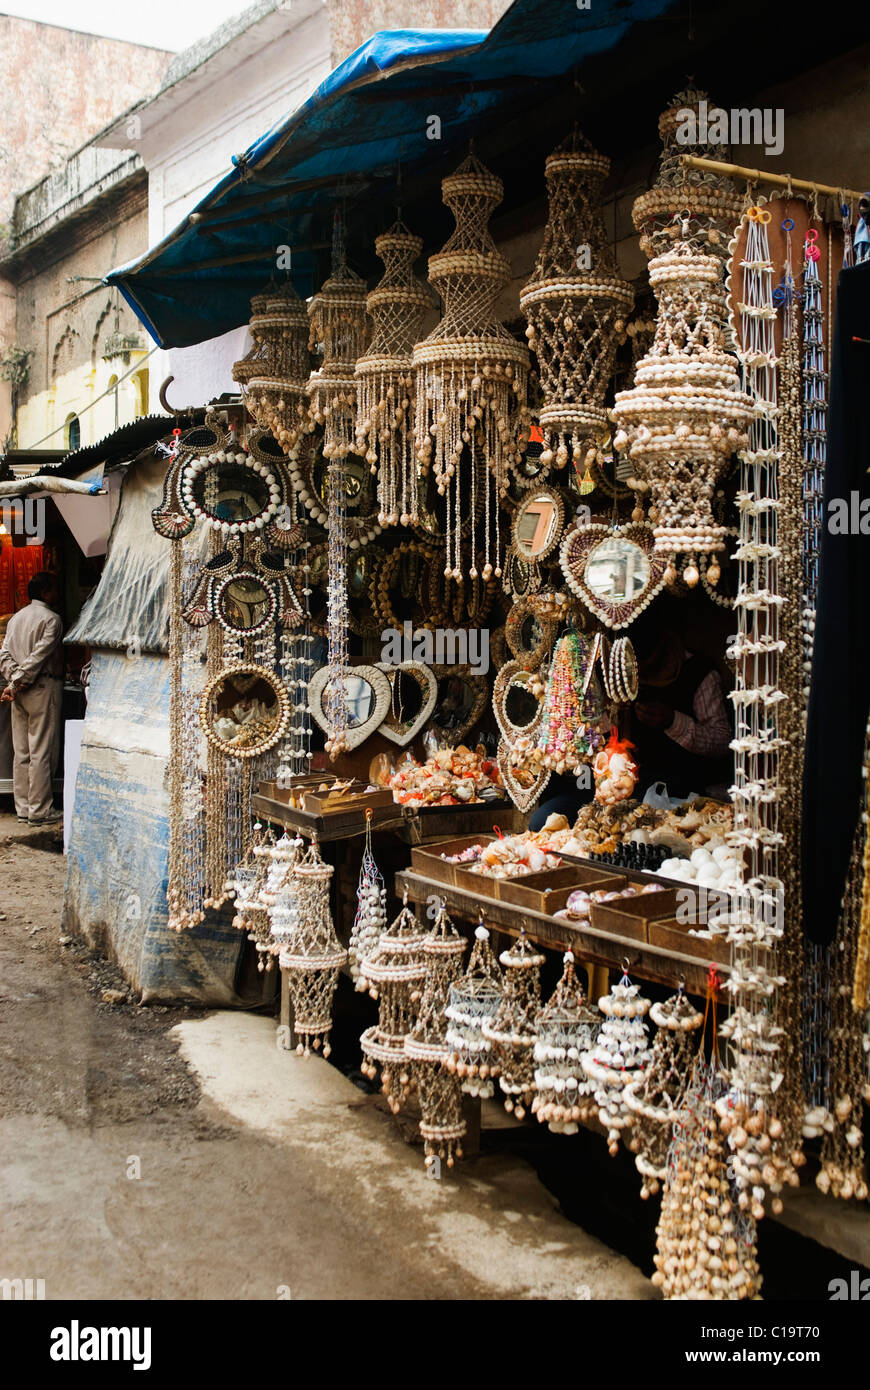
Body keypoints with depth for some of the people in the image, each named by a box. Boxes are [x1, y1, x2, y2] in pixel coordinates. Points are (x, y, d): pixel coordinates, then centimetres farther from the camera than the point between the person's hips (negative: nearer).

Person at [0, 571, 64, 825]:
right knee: (42, 752, -3)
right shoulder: (50, 619, -9)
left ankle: (23, 808, 14)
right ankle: (40, 811, 0)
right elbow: (38, 657, -17)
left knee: (21, 752, 10)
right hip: (43, 688, -7)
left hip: (21, 692, 8)